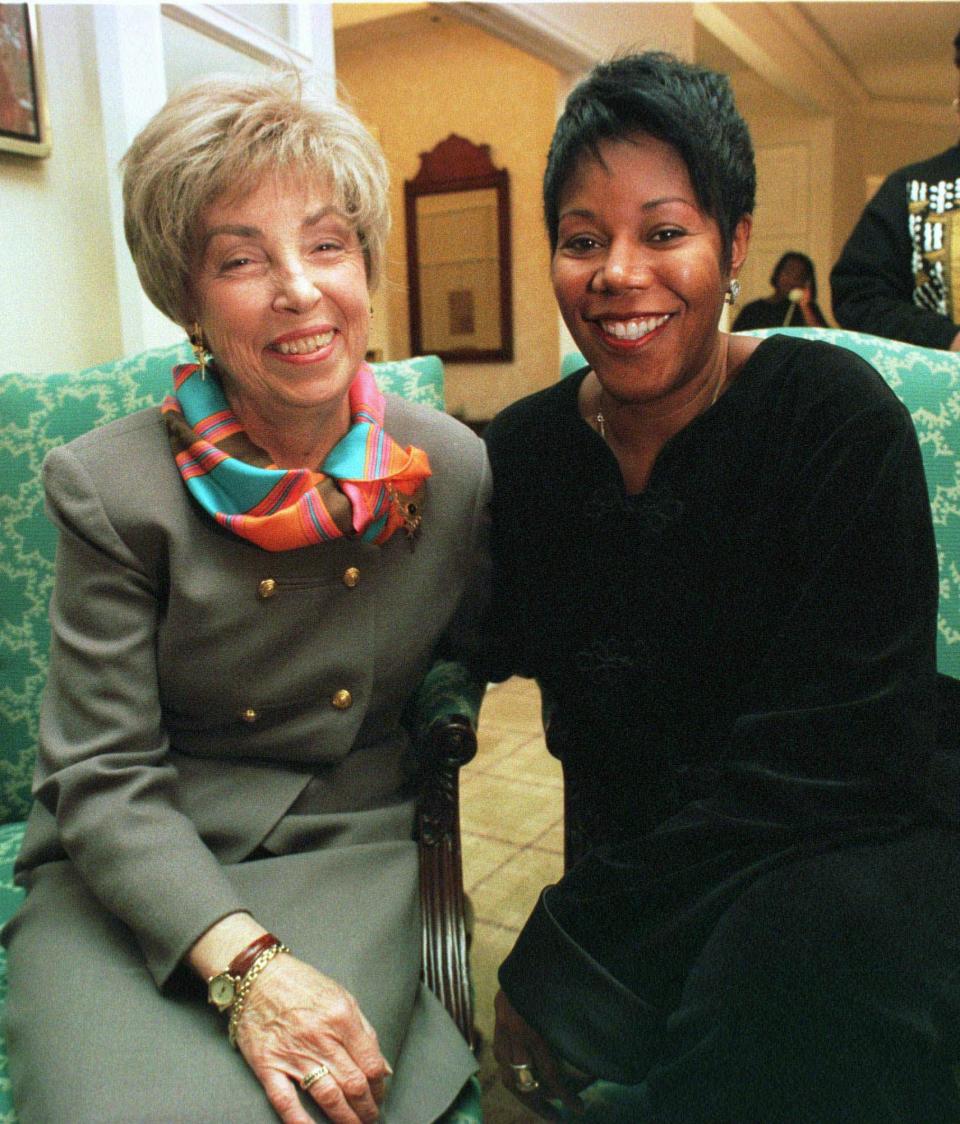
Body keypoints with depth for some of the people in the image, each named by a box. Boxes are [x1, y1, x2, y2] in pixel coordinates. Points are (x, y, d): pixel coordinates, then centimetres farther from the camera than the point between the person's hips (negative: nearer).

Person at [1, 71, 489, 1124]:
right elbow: (102, 778, -11)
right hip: (129, 875, 0)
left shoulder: (455, 469, -3)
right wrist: (240, 959, -23)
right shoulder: (109, 486, -11)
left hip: (348, 851, 1)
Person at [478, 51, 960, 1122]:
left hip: (854, 841, -2)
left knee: (813, 945, -34)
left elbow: (829, 753, -19)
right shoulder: (522, 452, -1)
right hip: (653, 862, 3)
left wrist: (563, 962, -20)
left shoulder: (835, 415, -14)